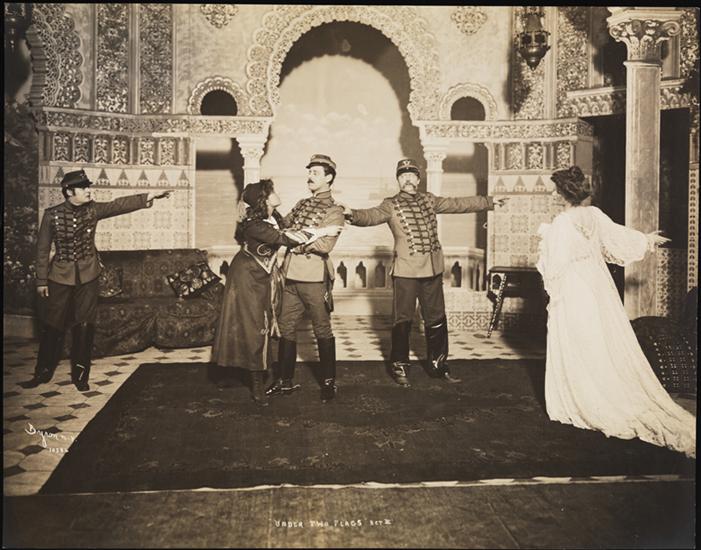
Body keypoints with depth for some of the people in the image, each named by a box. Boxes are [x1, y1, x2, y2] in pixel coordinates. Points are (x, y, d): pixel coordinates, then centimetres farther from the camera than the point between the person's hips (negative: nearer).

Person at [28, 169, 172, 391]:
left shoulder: (93, 210, -1)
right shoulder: (52, 214, -7)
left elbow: (120, 204, -11)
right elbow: (42, 249, -3)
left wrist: (149, 196, -23)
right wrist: (41, 280, -2)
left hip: (87, 275, 2)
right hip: (61, 275, -2)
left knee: (84, 326, 5)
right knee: (52, 326, 6)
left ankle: (80, 374, 17)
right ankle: (43, 373, 23)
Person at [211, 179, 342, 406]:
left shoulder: (274, 218, -2)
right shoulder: (254, 225, -28)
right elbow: (285, 239, -33)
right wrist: (322, 231, -30)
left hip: (264, 278, 8)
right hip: (247, 278, -8)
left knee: (263, 325, 10)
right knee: (252, 327, -2)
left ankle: (259, 374, 21)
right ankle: (257, 384, 7)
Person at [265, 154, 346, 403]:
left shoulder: (334, 211, -4)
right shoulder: (302, 204, 17)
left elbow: (325, 244, -17)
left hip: (314, 278, -6)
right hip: (290, 275, 6)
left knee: (322, 330, 4)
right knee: (286, 328, 10)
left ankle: (329, 382, 17)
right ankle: (285, 381, 21)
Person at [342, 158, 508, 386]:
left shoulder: (429, 200, 12)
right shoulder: (391, 205, -4)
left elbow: (458, 204, 21)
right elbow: (372, 215, -22)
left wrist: (489, 202, 27)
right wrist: (353, 214, -44)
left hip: (433, 271, 5)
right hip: (405, 272, -5)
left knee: (437, 320, 12)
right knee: (402, 320, 0)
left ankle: (438, 365, 26)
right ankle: (399, 367, 15)